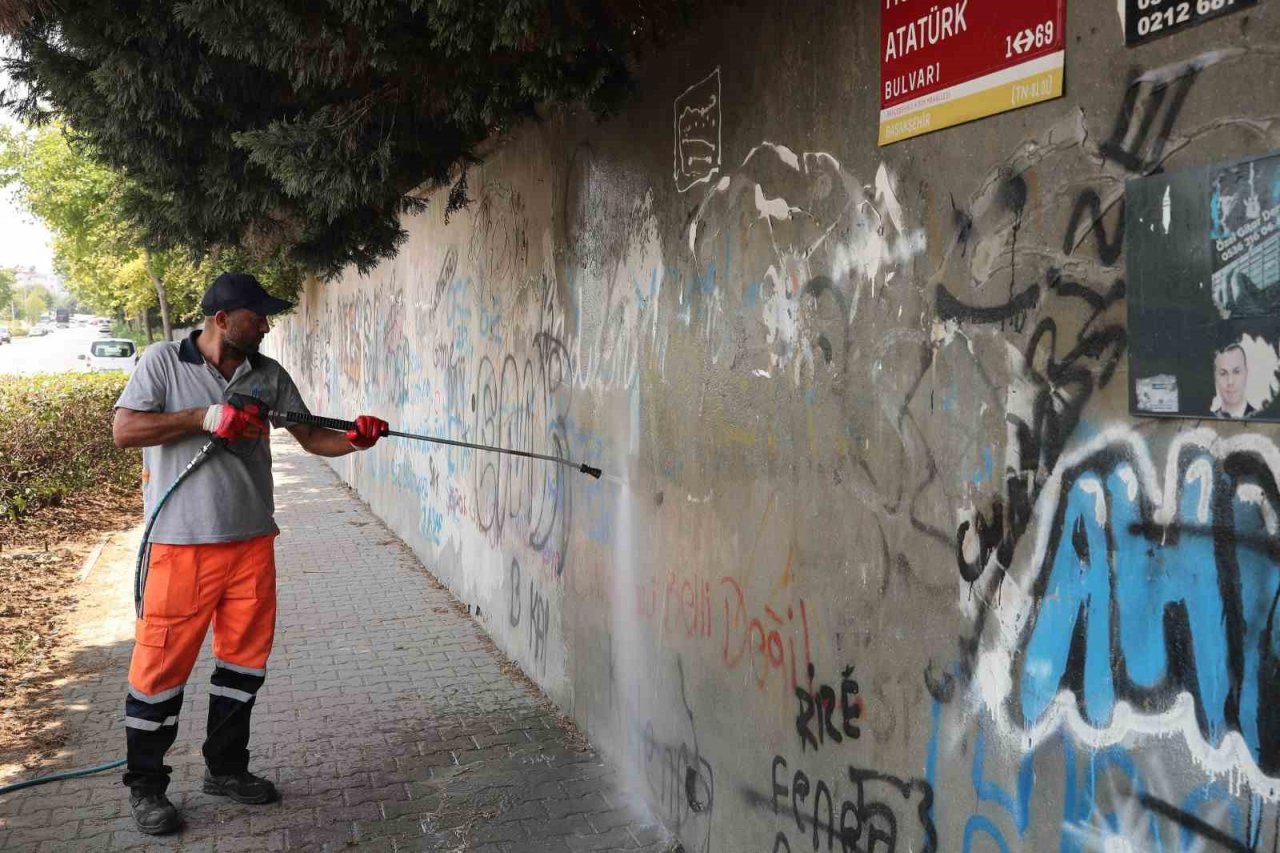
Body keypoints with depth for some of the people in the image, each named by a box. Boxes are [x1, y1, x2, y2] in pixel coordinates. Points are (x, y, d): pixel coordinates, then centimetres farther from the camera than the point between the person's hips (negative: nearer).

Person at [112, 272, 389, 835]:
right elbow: (124, 430, -11)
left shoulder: (269, 375, 8)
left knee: (245, 656, 12)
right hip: (182, 542, -5)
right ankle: (145, 785, 19)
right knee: (163, 662, 1)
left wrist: (353, 440, -13)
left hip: (252, 540, 5)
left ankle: (226, 768, 30)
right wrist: (205, 417, -19)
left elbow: (311, 436, 8)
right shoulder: (163, 362, -3)